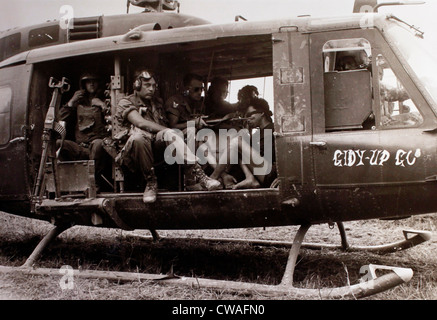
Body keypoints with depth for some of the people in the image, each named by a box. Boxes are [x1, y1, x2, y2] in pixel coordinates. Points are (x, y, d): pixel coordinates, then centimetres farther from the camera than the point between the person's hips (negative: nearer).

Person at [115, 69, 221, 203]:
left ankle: (199, 174, -44)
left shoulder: (157, 102, 28)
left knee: (169, 134, -32)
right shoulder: (125, 103, 8)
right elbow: (141, 123, -9)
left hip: (158, 142, 4)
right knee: (138, 136, -40)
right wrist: (170, 131, -11)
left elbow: (166, 125, 24)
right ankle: (150, 182, -25)